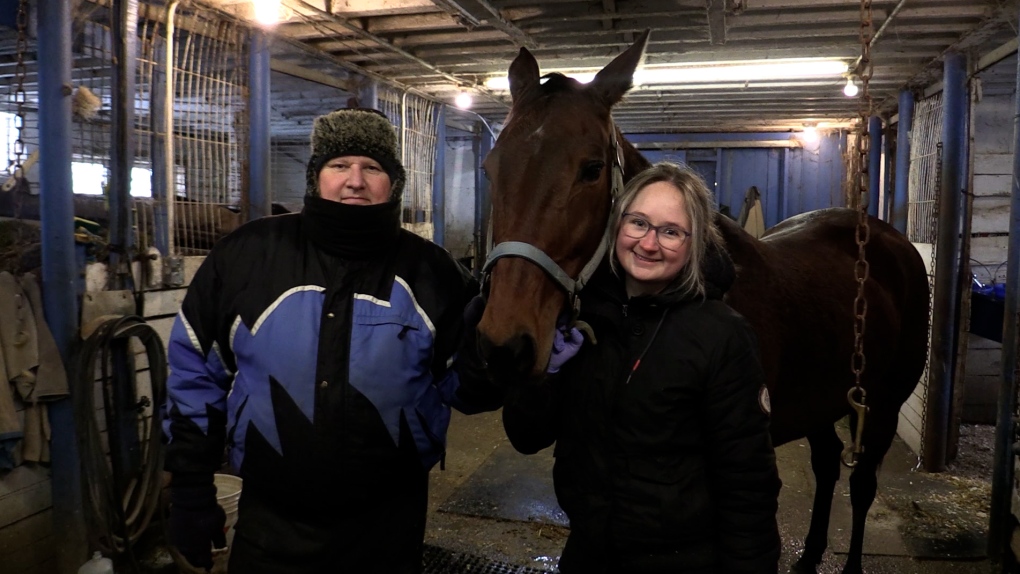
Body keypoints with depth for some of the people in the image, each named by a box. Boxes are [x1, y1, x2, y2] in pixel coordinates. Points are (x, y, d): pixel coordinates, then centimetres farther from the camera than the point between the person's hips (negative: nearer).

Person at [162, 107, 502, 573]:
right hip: (269, 522, 0)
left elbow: (466, 388, 0)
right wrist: (190, 491, 4)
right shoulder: (247, 254, -5)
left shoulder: (430, 271, -4)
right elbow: (195, 372, 3)